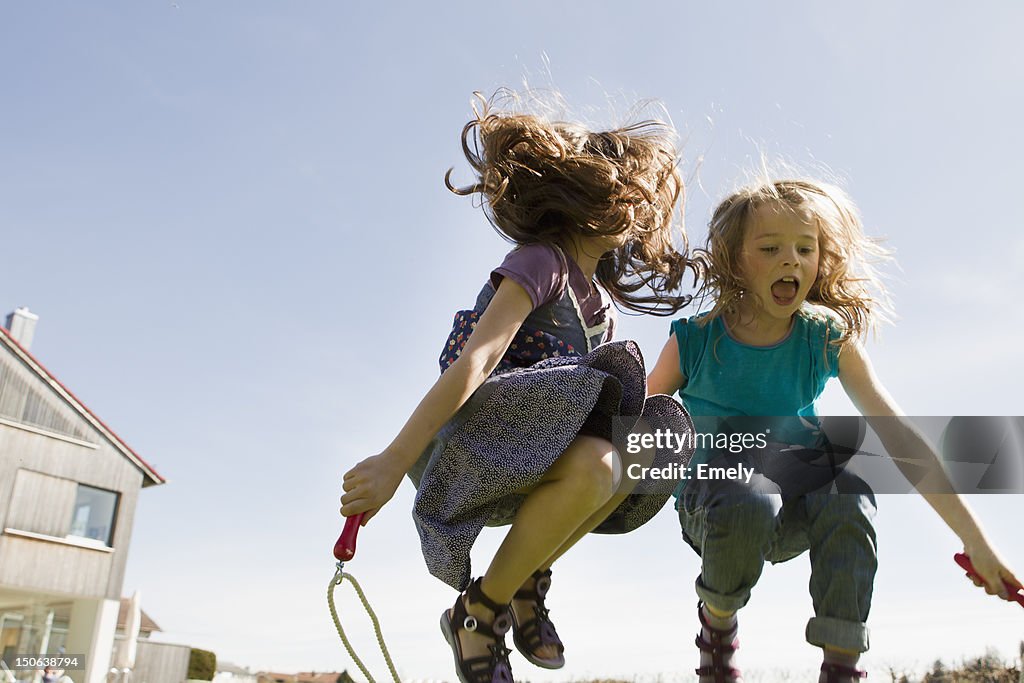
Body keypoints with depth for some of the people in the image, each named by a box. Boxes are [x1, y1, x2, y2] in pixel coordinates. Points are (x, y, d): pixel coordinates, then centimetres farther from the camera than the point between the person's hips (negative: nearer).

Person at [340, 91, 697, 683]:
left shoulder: (603, 303, 15)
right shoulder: (542, 261, -13)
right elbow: (475, 362, -26)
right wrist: (393, 461, -32)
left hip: (523, 454, 8)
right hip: (463, 441, -8)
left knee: (642, 447, -9)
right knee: (592, 469, -31)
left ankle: (527, 579, 3)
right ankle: (479, 611, -9)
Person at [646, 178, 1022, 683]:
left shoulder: (830, 341, -7)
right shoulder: (693, 342, -11)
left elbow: (898, 435, -10)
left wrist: (976, 542, -13)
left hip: (797, 515, 2)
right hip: (713, 503, -1)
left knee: (850, 486, -31)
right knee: (747, 500, -37)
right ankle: (717, 620, -4)